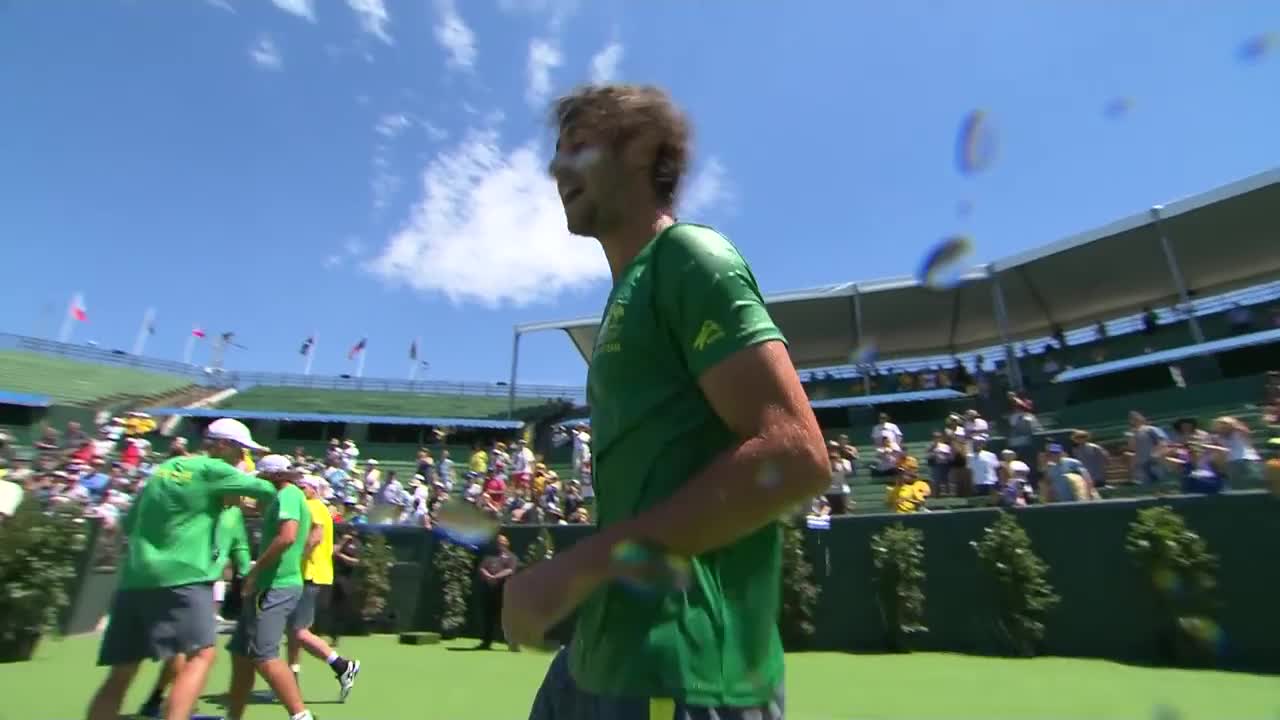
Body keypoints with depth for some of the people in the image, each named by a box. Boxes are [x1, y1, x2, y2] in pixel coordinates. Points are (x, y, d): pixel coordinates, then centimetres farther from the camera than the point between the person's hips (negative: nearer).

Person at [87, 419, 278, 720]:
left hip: (134, 577, 8)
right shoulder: (212, 469, -5)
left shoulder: (164, 467, 17)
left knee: (122, 673, 12)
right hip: (181, 577, -8)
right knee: (201, 654, -4)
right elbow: (264, 489, -5)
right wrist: (272, 488, 16)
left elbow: (128, 523, 24)